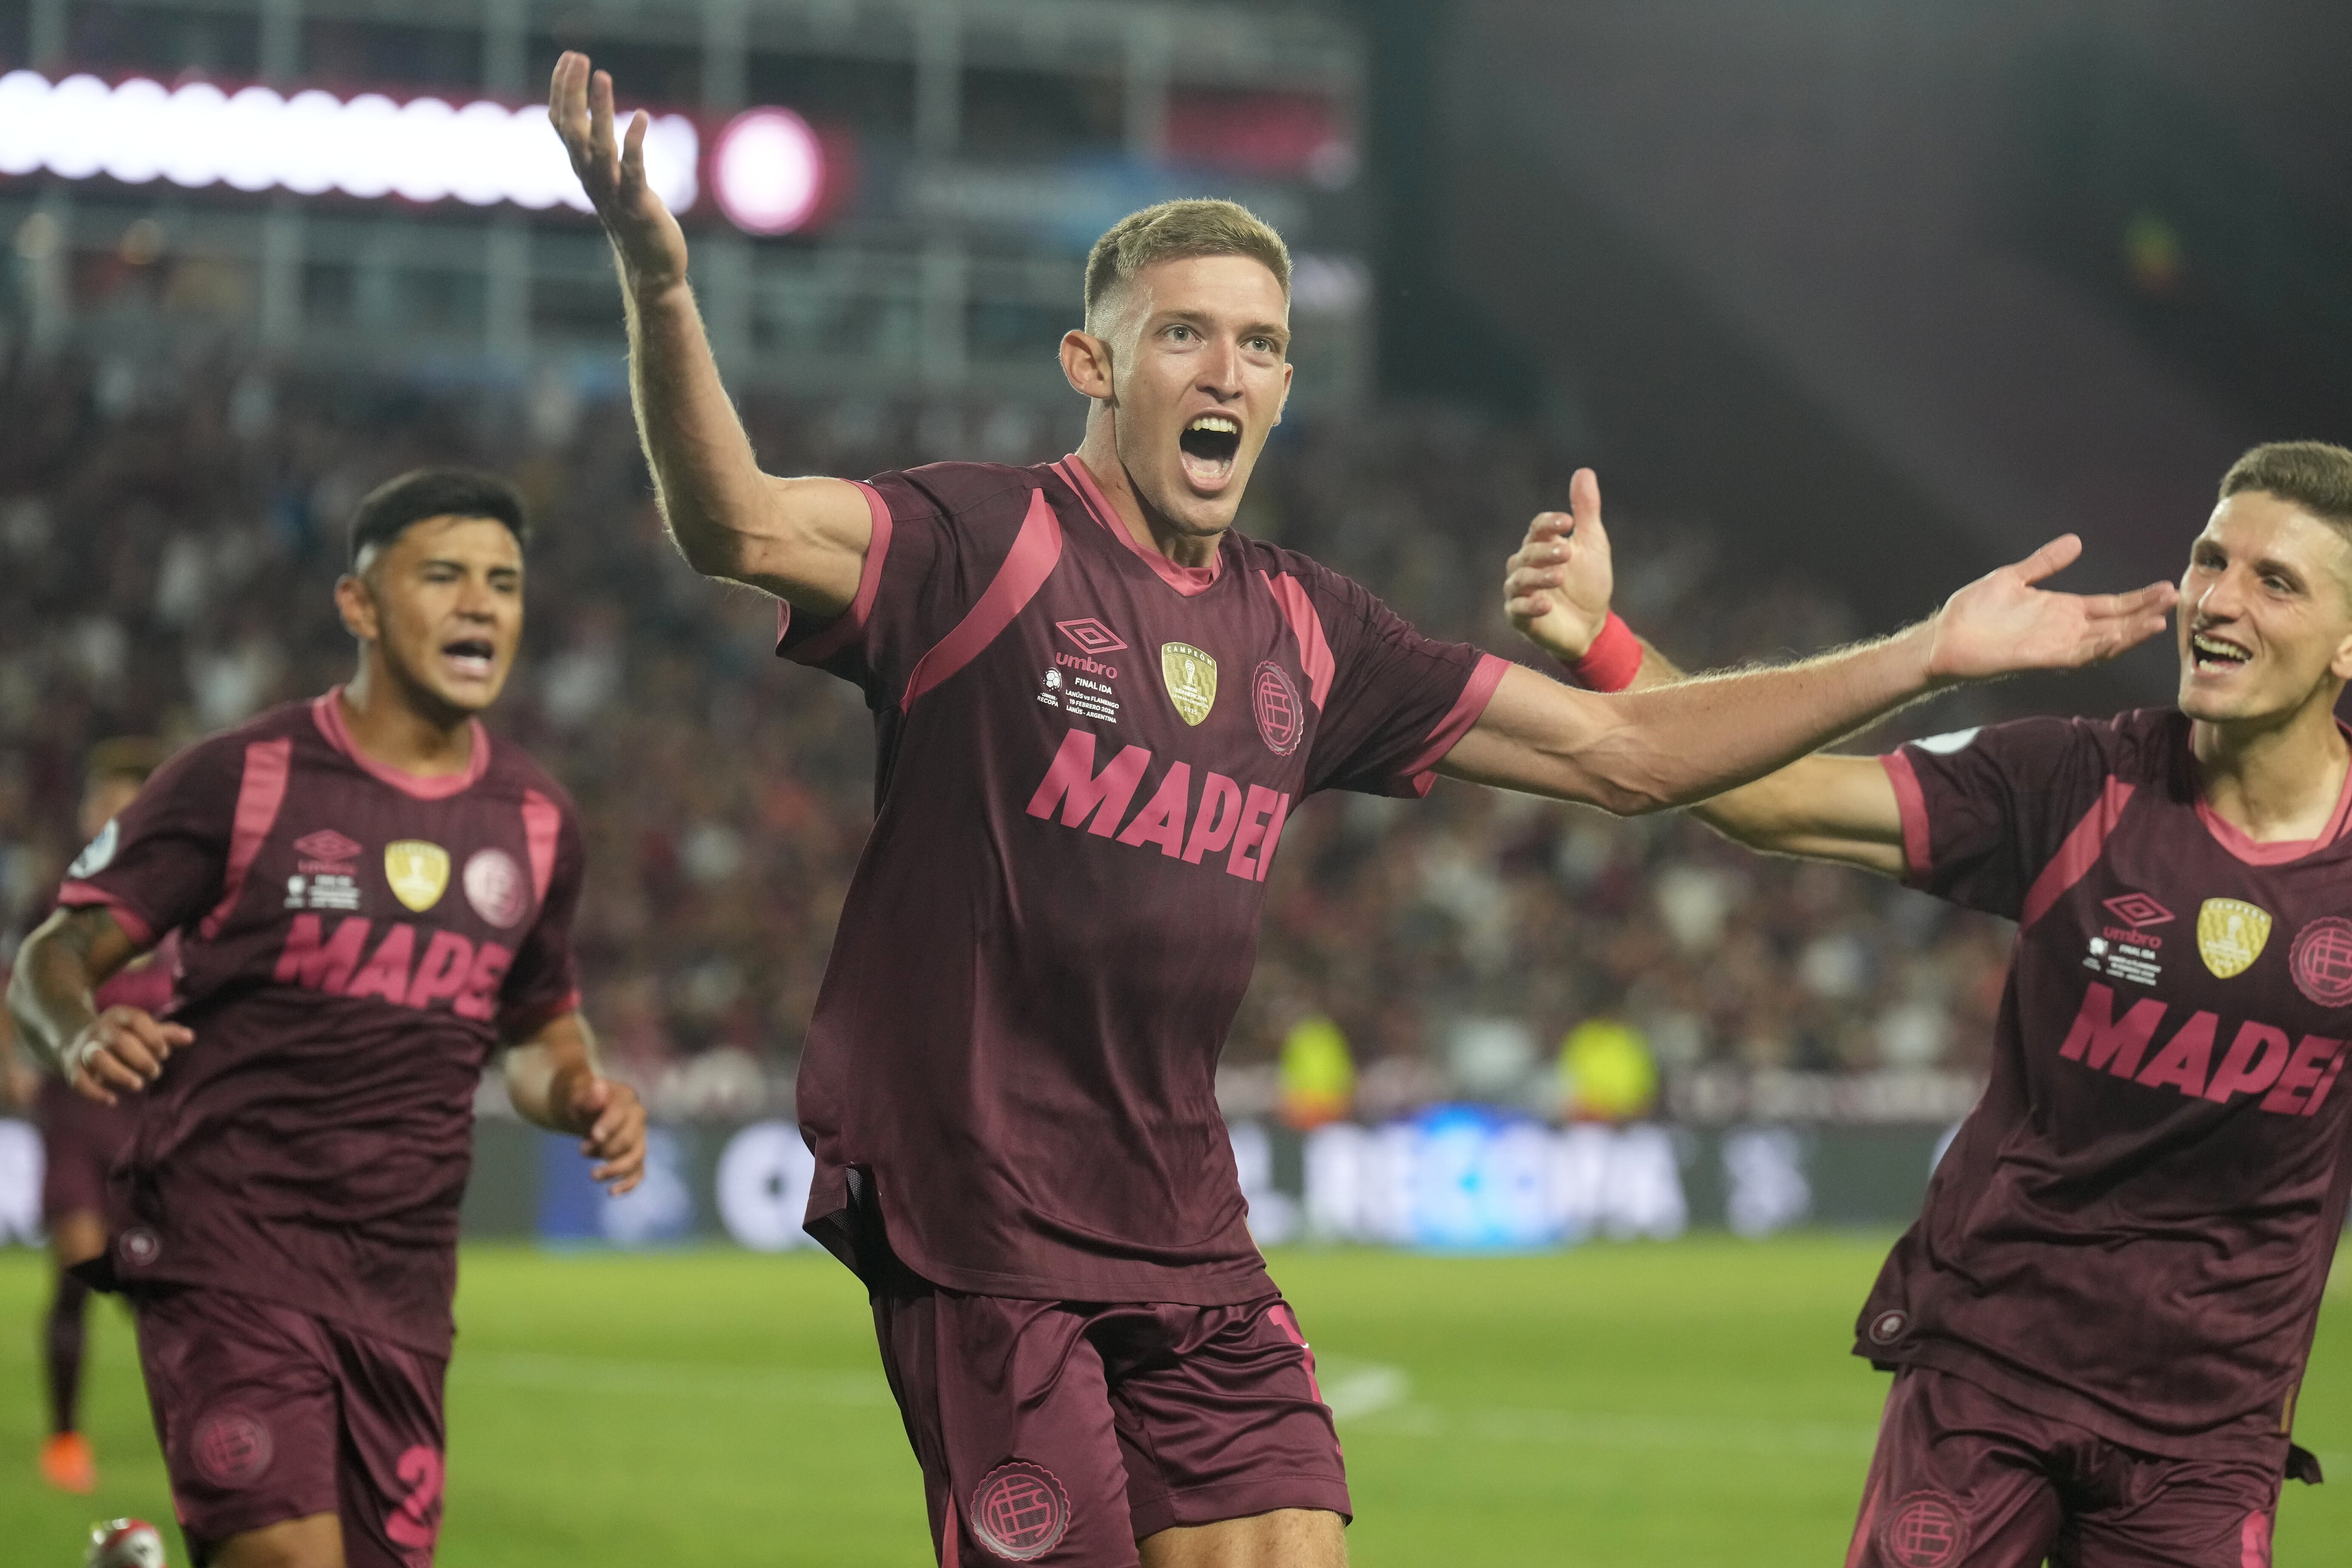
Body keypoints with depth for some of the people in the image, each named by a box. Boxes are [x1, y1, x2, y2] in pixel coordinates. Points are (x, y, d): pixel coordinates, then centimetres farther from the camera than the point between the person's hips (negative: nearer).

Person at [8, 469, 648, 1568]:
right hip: (227, 1253, -5)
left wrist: (580, 1095, 3)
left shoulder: (535, 824, 11)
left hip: (402, 1281, 5)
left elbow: (539, 1030, 26)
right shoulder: (241, 779, -3)